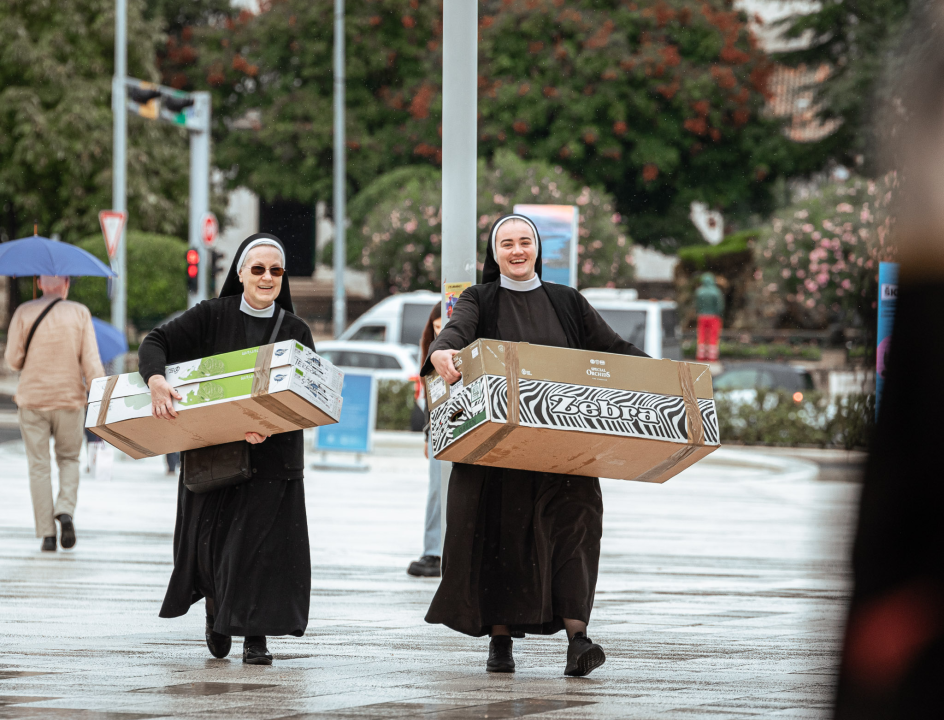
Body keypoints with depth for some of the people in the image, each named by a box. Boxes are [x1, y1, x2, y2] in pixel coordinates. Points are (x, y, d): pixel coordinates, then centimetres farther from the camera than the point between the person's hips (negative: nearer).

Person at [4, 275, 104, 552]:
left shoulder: (24, 313, -4)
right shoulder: (80, 313, -3)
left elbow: (13, 359, -4)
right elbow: (91, 361, -8)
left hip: (32, 398, 0)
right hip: (70, 399, 0)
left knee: (39, 466, 6)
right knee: (69, 459, 18)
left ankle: (47, 534, 0)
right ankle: (66, 511, -6)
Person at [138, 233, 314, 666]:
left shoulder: (294, 331, 3)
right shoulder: (213, 317, 1)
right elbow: (156, 342, -3)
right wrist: (155, 379, -25)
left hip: (270, 454, 0)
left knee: (263, 541, -7)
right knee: (211, 535, 2)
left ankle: (255, 635, 0)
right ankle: (216, 607, 31)